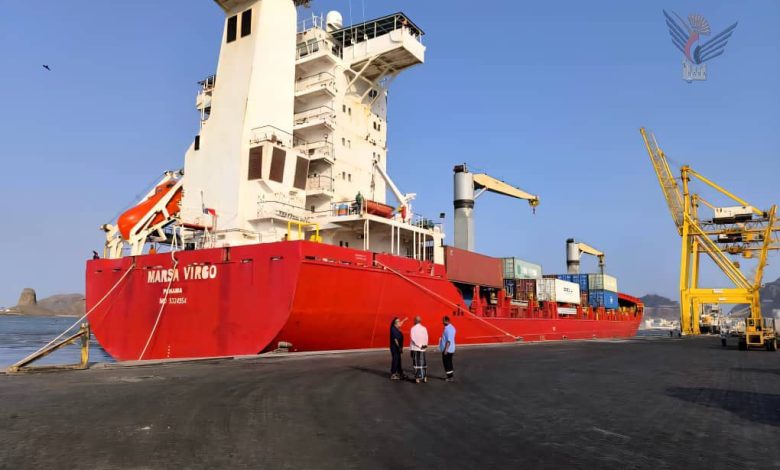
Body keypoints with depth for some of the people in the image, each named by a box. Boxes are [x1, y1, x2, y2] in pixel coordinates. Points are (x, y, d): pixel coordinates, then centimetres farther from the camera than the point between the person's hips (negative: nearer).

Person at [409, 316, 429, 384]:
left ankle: (417, 378, 3)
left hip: (415, 348, -3)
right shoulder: (424, 328, 1)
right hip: (422, 349, 3)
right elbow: (426, 338, -4)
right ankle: (424, 377, 15)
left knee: (416, 363, 3)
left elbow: (413, 339, -12)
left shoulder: (413, 328, -8)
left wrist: (419, 346, -8)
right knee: (423, 363, 12)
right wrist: (425, 345, -3)